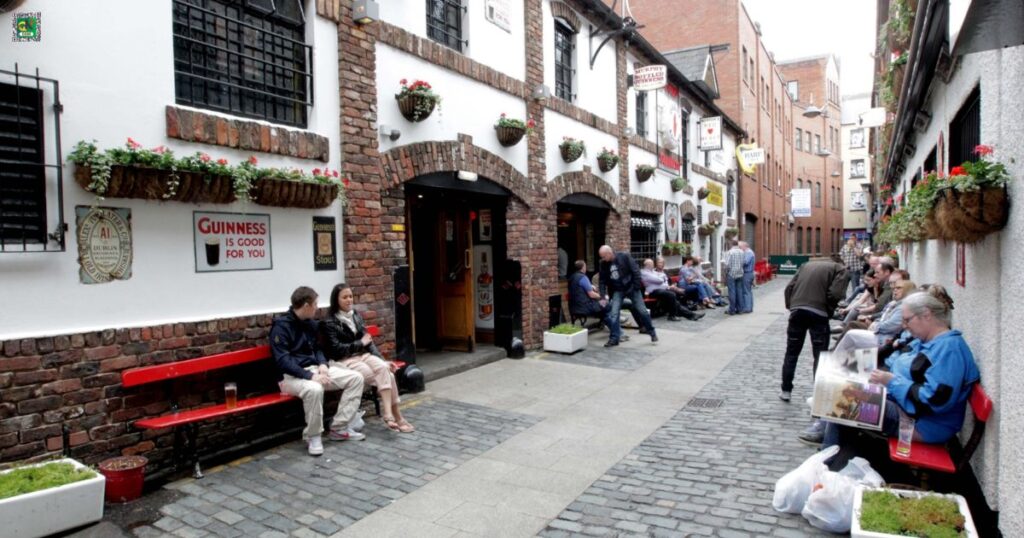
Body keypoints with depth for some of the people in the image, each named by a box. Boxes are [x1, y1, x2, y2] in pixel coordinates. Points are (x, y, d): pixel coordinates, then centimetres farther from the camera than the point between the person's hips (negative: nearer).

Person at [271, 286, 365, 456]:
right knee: (314, 389, -41)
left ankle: (338, 428, -2)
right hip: (291, 375, -8)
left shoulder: (310, 323, 10)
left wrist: (323, 364, -3)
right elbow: (283, 361, -22)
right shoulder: (281, 326, -14)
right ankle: (313, 436, -16)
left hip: (314, 369, 8)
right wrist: (310, 376, -29)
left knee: (356, 378, -6)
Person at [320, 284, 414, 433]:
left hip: (362, 355, 5)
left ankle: (389, 414, -28)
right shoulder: (329, 322, -4)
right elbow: (336, 349, -12)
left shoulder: (356, 316, 14)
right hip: (344, 361, -5)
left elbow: (368, 341, 10)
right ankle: (395, 416, -20)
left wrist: (382, 360, -2)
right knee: (383, 376, -25)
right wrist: (360, 343, -7)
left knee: (384, 369, -26)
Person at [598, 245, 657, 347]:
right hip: (617, 291, 3)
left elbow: (636, 271, -14)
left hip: (631, 287, -3)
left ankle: (652, 332, 23)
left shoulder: (625, 256, -16)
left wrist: (637, 287, -17)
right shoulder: (604, 264, -6)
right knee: (613, 313, -9)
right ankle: (614, 338, -1)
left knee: (642, 311, 4)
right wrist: (603, 295, -9)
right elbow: (602, 280, 0)